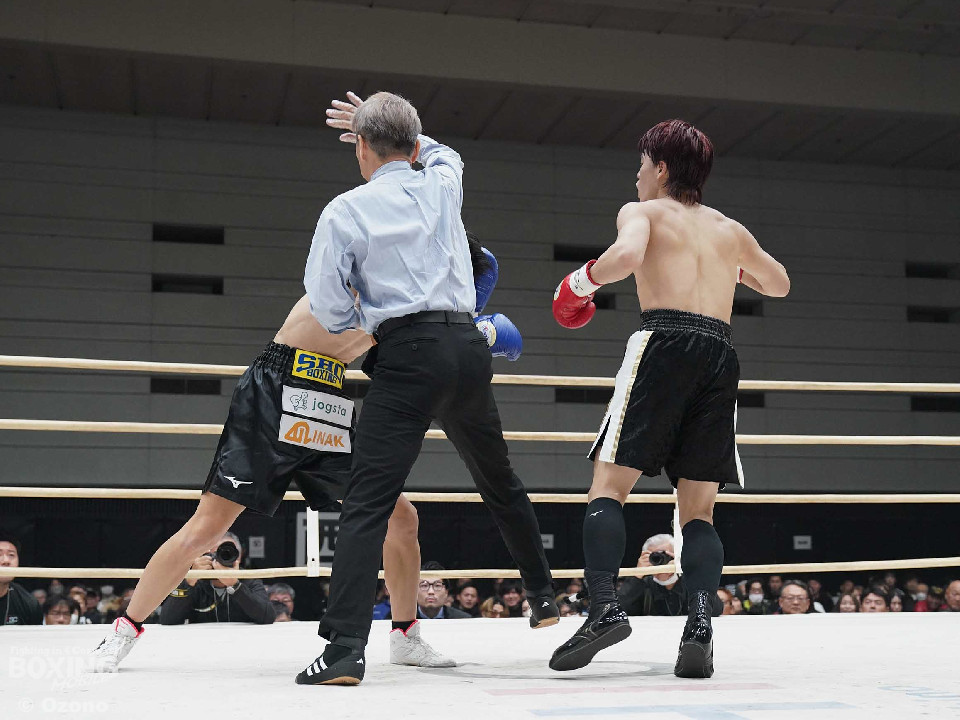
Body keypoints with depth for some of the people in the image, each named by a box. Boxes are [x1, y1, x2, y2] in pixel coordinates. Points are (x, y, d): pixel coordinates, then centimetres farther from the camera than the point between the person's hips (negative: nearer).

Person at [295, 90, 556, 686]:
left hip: (409, 353, -5)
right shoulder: (441, 185, 13)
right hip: (468, 346, 5)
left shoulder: (346, 210, 0)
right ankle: (544, 596, 37)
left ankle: (346, 649, -17)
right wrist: (398, 128, 41)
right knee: (500, 480, 23)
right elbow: (445, 154, 39)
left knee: (369, 502, -9)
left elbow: (327, 303, -3)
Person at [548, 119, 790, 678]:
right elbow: (779, 284, 40)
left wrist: (582, 282, 3)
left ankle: (605, 607, -19)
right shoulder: (731, 229, 26)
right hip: (722, 354, 5)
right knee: (699, 510, 7)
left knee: (609, 485, 0)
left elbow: (628, 255, -13)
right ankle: (700, 626, -11)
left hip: (666, 343, -4)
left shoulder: (642, 212, 11)